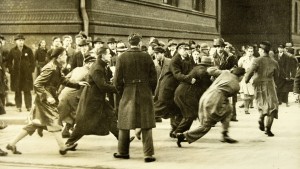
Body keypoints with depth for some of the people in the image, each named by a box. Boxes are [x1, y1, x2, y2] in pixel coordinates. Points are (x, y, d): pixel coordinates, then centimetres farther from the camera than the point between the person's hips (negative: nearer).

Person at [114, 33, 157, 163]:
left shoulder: (122, 58, -5)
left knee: (124, 123, 14)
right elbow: (153, 78, -2)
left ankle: (123, 152, 23)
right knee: (146, 125, 3)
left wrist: (122, 92, 10)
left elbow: (117, 80, -5)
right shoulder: (146, 57, -4)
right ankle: (148, 154, -1)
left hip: (128, 93, 0)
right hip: (145, 93, 0)